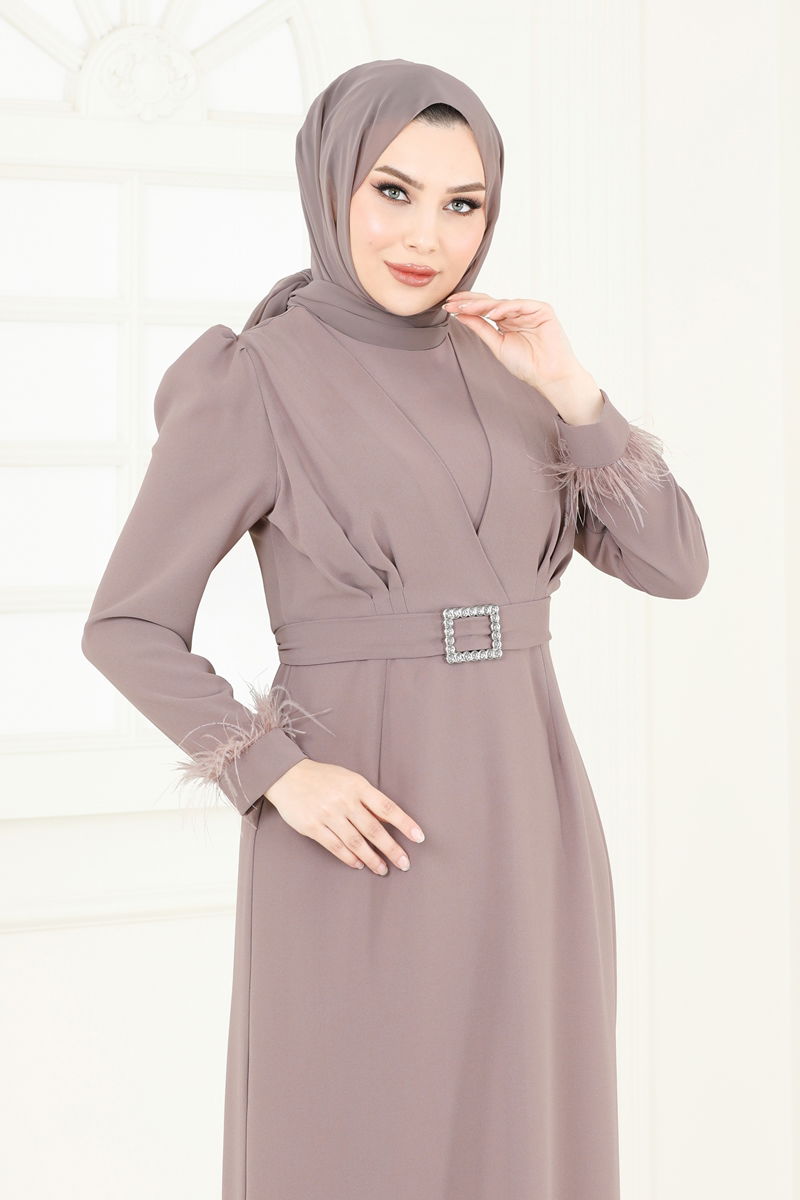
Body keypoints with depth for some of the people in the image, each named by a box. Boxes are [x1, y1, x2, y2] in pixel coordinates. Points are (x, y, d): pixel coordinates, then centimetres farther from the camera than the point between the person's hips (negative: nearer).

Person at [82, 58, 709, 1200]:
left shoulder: (502, 377, 11)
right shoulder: (250, 384, -4)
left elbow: (675, 564, 5)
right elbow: (126, 627, -3)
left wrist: (569, 389, -8)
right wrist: (278, 777, -16)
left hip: (521, 834, 5)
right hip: (368, 842, -5)